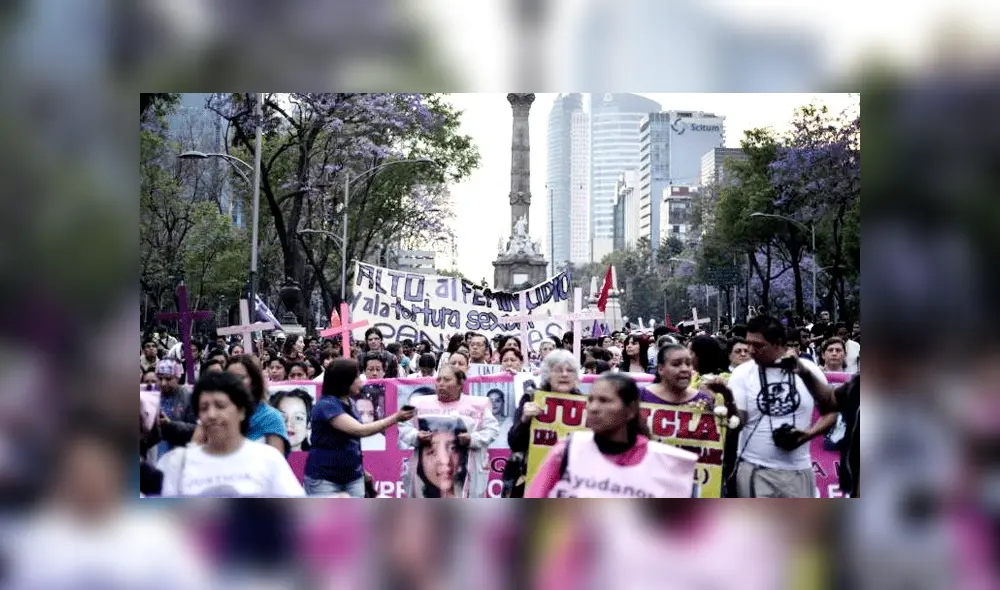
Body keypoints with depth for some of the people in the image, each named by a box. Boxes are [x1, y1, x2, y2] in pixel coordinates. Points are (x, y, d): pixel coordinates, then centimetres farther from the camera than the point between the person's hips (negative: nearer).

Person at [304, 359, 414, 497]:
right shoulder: (326, 405, -17)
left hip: (353, 477, 7)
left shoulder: (349, 404, 8)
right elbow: (360, 430, -25)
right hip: (324, 478, -7)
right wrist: (395, 418, -22)